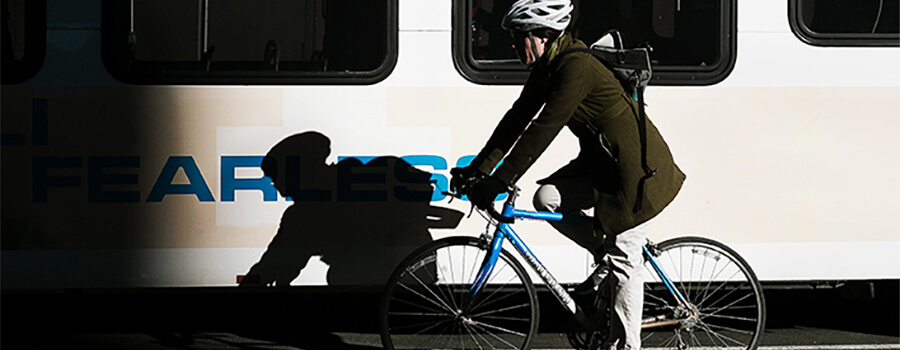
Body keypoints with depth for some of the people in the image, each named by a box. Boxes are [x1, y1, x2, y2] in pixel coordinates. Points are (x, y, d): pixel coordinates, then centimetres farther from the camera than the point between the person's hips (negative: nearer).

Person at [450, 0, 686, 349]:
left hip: (635, 166, -9)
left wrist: (498, 182, -27)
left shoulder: (576, 68, -25)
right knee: (547, 198, -8)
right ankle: (605, 252, 10)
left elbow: (542, 130, -28)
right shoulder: (545, 68, 4)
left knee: (623, 261, -5)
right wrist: (477, 170, 1)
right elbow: (517, 118, 6)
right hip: (600, 162, 9)